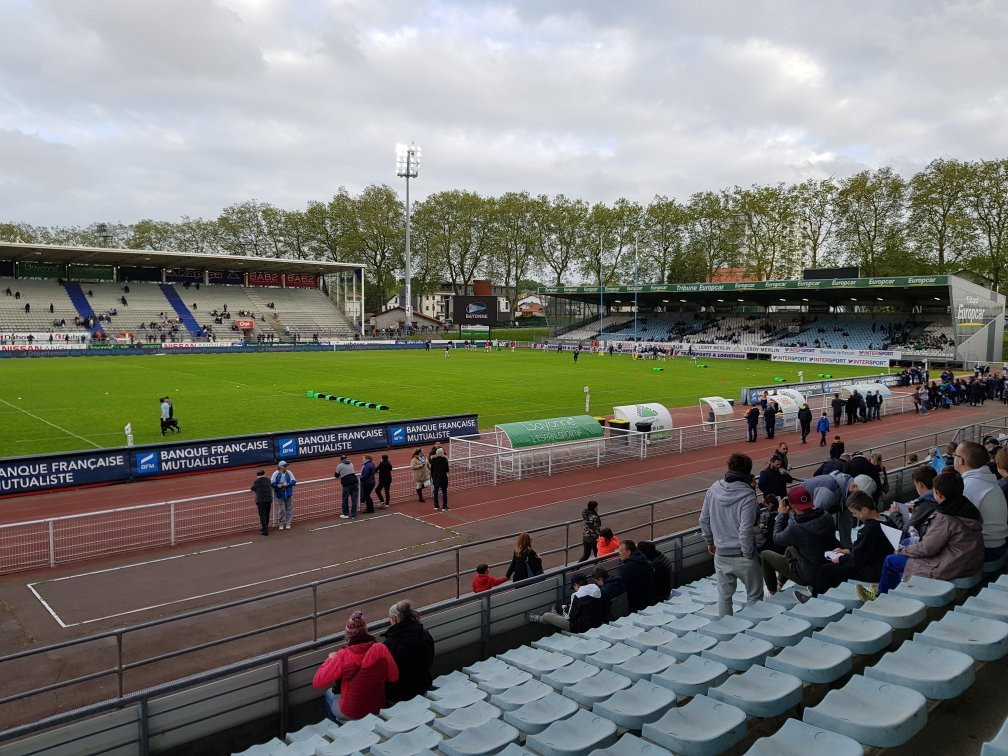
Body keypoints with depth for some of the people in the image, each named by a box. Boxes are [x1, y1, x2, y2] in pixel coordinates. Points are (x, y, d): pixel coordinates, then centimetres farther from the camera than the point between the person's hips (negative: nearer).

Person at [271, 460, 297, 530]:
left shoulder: (289, 473, 3)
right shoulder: (275, 474, -4)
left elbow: (294, 481, 0)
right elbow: (272, 483, -5)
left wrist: (287, 484, -17)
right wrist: (278, 485, -23)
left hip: (289, 495, 2)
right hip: (279, 495, -2)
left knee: (289, 510, 6)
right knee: (281, 510, 0)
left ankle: (288, 523, 17)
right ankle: (281, 524, 12)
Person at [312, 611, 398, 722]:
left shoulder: (343, 656, -24)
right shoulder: (381, 649, -18)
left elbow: (316, 682, -17)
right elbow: (394, 677, -7)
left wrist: (330, 659, -3)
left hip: (349, 715, -3)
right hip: (378, 710, 3)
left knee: (330, 692, 29)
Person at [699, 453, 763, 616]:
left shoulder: (713, 489, -3)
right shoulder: (747, 495, -19)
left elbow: (704, 520, 4)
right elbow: (745, 530, -21)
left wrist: (710, 542, 18)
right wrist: (748, 555, -9)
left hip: (721, 554, 5)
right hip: (742, 557, -5)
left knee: (724, 594, 17)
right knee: (755, 595, 14)